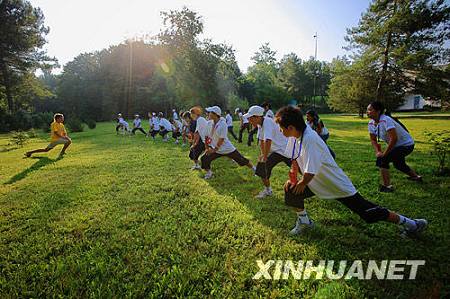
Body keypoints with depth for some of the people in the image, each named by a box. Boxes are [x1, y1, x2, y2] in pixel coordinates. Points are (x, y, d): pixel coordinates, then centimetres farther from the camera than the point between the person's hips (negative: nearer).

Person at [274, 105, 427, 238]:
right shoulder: (294, 137, -5)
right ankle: (303, 220, 22)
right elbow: (295, 160, 11)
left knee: (370, 213, 2)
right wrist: (292, 178, 2)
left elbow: (309, 174, -33)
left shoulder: (309, 139, -34)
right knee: (290, 191, -3)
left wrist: (301, 184, -14)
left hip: (337, 185, -8)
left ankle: (411, 223, 24)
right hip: (317, 184, 8)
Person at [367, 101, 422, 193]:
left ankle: (386, 186, -13)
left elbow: (394, 139, -36)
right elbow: (373, 140, 2)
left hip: (406, 144, -10)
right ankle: (416, 176, 56)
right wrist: (377, 151, -14)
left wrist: (384, 153, -30)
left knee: (382, 159, -22)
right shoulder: (371, 123, -6)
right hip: (397, 146, 10)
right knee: (398, 164, 29)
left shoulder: (385, 120, -32)